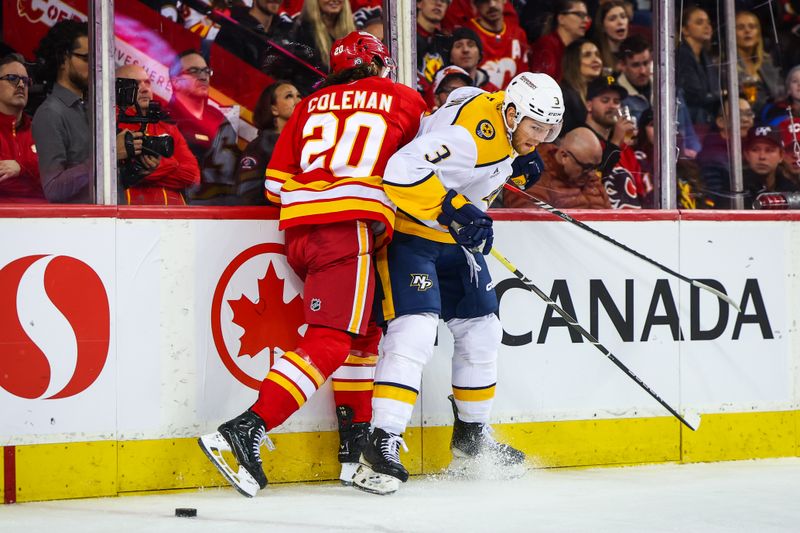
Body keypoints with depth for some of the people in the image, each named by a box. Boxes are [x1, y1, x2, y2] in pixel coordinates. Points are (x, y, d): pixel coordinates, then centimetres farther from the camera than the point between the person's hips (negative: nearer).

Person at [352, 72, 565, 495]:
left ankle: (472, 437, 30)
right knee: (415, 329, -23)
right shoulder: (473, 129, -29)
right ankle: (382, 444, -25)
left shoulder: (506, 127, 2)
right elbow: (403, 171, -38)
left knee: (481, 329, 14)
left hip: (454, 236, 10)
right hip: (410, 229, -10)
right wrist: (453, 210, -37)